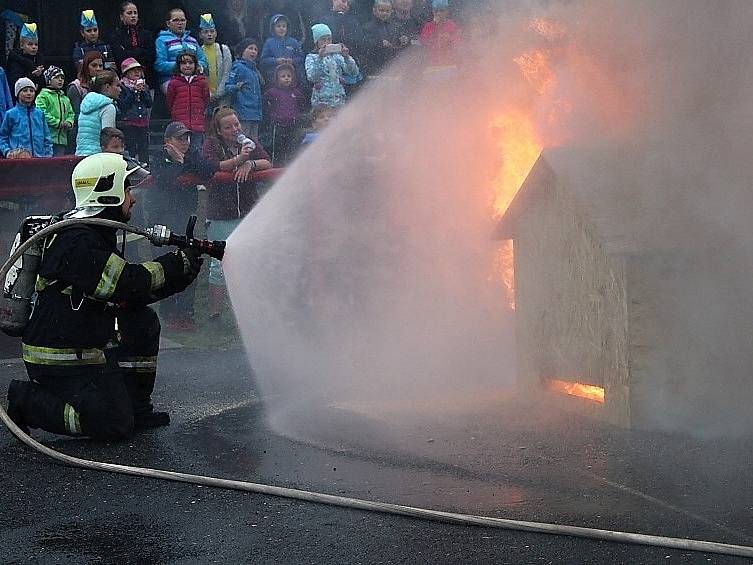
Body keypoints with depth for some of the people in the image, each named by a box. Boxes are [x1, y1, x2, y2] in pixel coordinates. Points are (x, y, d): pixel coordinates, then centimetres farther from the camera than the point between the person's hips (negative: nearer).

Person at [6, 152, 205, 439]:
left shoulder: (98, 235, 13)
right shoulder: (76, 241, -20)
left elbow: (131, 296, 13)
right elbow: (125, 284, -26)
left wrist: (179, 275, 2)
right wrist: (179, 264, -16)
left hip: (86, 346, 10)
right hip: (59, 360, -10)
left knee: (144, 322, 11)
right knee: (114, 424, -12)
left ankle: (136, 410, 14)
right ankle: (27, 402, -2)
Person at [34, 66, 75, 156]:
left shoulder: (65, 98, 21)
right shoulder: (43, 96, -3)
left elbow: (71, 113, 22)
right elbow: (41, 113, -14)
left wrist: (69, 122, -1)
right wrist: (58, 123, -16)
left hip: (62, 139, 7)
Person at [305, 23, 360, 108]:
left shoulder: (337, 56, 9)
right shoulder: (311, 57, 3)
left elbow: (354, 73, -1)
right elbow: (311, 78, -16)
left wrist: (347, 57, -15)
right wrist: (320, 58, -24)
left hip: (339, 100, 2)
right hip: (321, 102, -2)